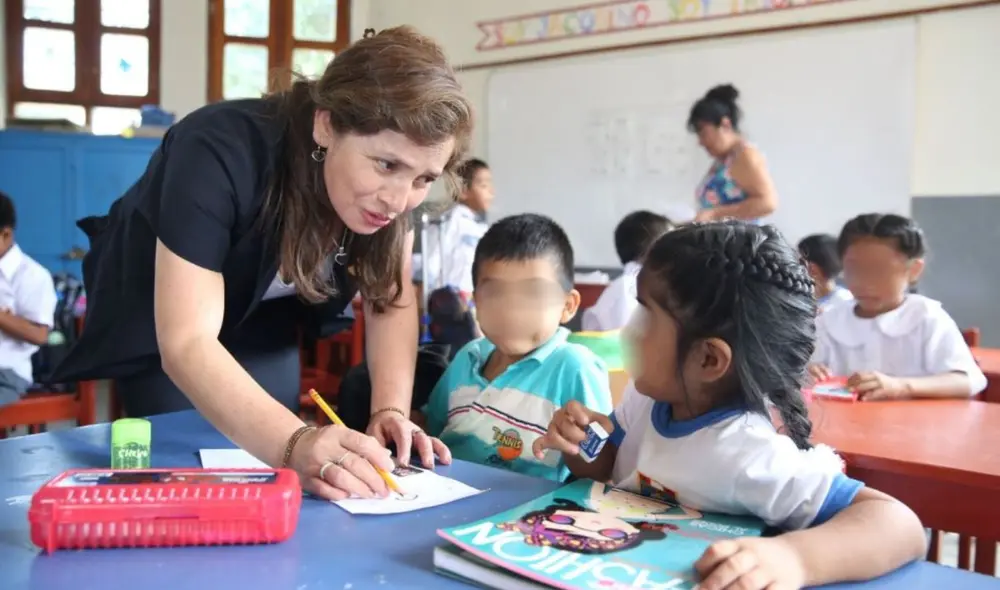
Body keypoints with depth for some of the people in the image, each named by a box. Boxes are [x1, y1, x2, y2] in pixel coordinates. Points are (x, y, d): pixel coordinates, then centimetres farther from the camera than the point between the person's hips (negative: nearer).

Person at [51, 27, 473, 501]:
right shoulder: (219, 153, -39)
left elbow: (392, 300, -17)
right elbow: (187, 343, -44)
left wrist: (389, 410, -34)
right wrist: (295, 444, -59)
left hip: (261, 328, 4)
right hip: (161, 328, -4)